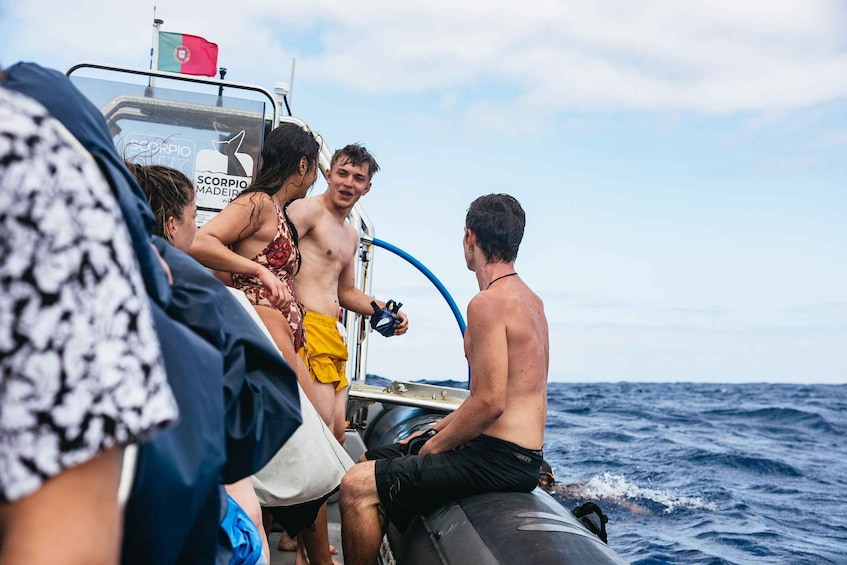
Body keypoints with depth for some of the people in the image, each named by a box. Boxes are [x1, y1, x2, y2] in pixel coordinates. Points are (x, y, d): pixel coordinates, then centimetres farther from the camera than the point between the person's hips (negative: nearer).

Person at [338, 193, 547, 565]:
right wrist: (440, 428, 17)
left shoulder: (488, 302, -18)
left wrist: (435, 446, -9)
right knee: (370, 461, 18)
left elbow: (490, 402, -25)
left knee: (357, 487, -13)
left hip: (500, 457, -10)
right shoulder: (531, 300, 13)